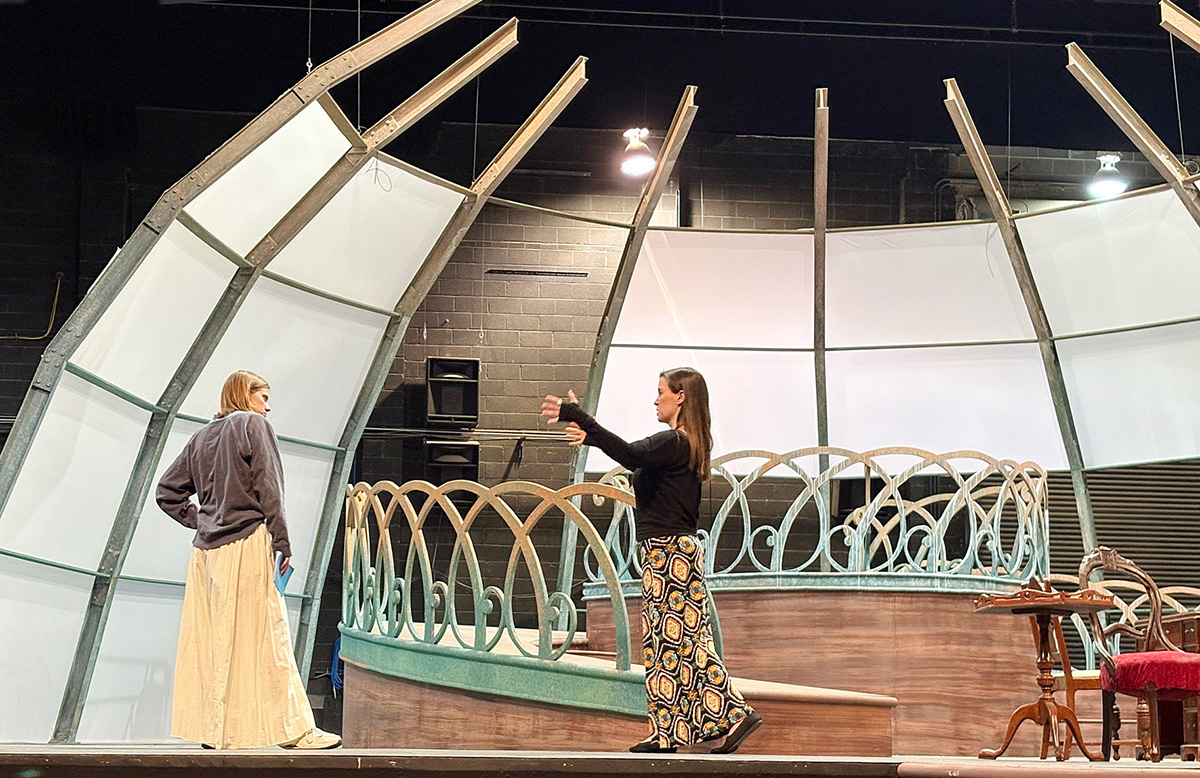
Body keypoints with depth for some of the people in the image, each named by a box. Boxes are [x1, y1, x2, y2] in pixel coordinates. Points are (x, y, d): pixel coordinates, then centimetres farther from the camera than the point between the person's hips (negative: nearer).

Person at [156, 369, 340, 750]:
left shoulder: (202, 436, 18)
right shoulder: (253, 424, -1)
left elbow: (167, 493, 19)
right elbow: (269, 490, -9)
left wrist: (199, 522, 15)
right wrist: (282, 543, -8)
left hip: (206, 550, 7)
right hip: (247, 547, -7)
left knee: (210, 638, 7)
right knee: (266, 637, -5)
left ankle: (211, 728, 9)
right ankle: (291, 728, -3)